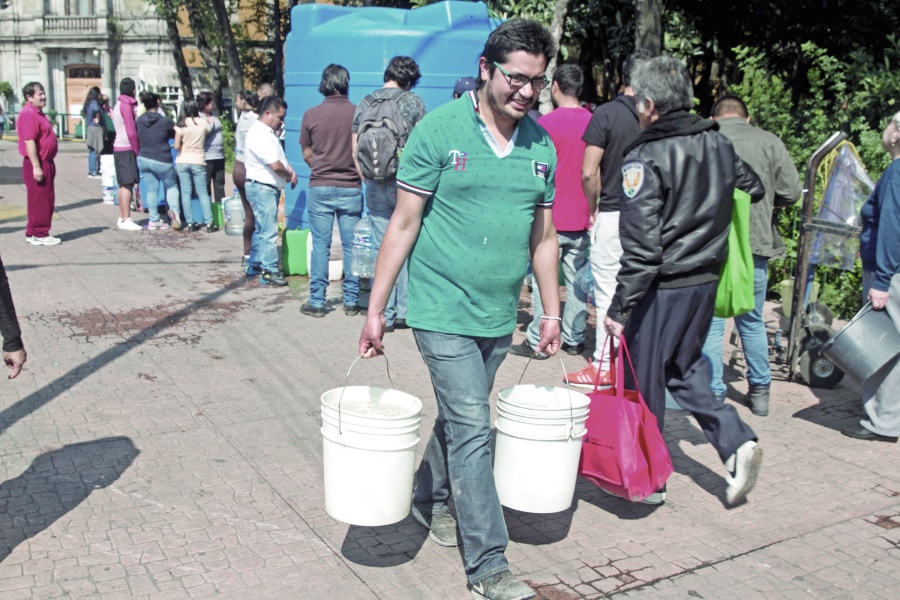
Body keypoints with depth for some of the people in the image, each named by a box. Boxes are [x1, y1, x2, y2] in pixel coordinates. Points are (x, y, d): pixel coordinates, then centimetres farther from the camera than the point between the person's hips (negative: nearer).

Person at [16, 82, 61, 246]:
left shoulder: (38, 113, 18)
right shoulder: (28, 114, -16)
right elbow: (29, 141, -23)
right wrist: (36, 166, -26)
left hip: (45, 163, 11)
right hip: (38, 164, -11)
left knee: (46, 200, 14)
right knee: (39, 200, -6)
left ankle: (33, 233, 22)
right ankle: (39, 234, -1)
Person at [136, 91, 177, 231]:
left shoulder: (139, 120, 0)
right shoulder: (165, 121, -14)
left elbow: (138, 137, 11)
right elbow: (175, 134, 1)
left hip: (143, 159, 5)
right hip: (161, 160, -4)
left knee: (152, 189, 10)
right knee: (171, 186, 14)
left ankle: (153, 220, 12)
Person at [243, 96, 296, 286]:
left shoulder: (269, 132, 13)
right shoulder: (259, 135, -20)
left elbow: (281, 156, 19)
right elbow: (275, 165, -23)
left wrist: (290, 171, 0)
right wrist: (289, 176, -5)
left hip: (269, 188, 11)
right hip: (262, 187, -11)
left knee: (262, 228, 17)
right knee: (269, 231, -8)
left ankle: (254, 265, 27)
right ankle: (269, 271, -5)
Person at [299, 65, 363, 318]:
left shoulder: (311, 114, -3)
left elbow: (307, 155, 6)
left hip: (320, 188, 0)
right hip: (351, 189, 0)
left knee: (320, 245, 6)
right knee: (351, 246, 6)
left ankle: (316, 302, 9)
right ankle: (351, 301, 11)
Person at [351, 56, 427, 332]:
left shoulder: (364, 104, 8)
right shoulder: (413, 101, -2)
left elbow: (355, 151, 9)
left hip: (375, 187, 3)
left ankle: (385, 315, 11)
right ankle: (404, 311, 10)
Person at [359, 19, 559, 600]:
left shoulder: (542, 145, 5)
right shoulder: (439, 130, -8)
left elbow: (544, 235, 13)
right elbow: (404, 224, -7)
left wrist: (552, 310, 13)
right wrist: (376, 310, -7)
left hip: (499, 317, 5)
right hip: (444, 312, -5)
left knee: (460, 418, 19)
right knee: (472, 430, -6)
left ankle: (431, 499, 44)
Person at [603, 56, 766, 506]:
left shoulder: (645, 158, -17)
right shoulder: (719, 144, 4)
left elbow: (641, 245, -21)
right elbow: (753, 189, 19)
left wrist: (620, 306, -17)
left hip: (662, 288, -7)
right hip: (706, 283, 7)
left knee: (643, 382, 8)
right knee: (683, 367, 24)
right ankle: (735, 440, 12)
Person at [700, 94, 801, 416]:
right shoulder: (770, 142, 3)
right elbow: (791, 192, 0)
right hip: (755, 244, 3)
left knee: (710, 323, 6)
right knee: (752, 321, 18)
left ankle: (713, 395, 9)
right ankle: (760, 392, 27)